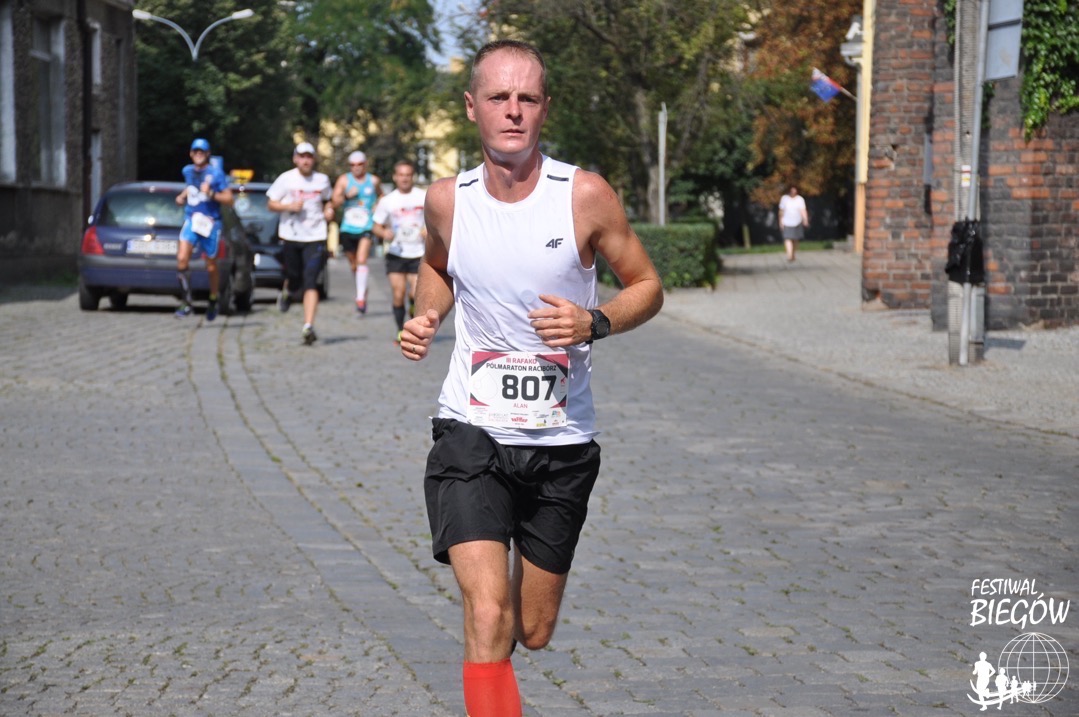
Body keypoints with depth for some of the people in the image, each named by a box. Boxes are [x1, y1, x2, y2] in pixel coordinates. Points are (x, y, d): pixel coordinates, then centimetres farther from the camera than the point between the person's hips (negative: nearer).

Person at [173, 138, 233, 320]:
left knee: (211, 267, 8)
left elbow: (229, 199, -8)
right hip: (191, 220, 3)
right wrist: (182, 196, 14)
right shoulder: (187, 171, 9)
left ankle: (213, 302, 32)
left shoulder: (216, 173, -6)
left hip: (210, 223, -3)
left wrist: (211, 194, -22)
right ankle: (186, 303, -11)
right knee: (182, 260, -18)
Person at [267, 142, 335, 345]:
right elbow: (271, 204, 3)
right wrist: (289, 206, -14)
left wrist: (329, 210, 2)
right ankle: (287, 292, 48)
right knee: (294, 279, 9)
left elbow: (328, 200, 24)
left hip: (315, 238, 0)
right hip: (290, 237, 0)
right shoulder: (286, 179, -1)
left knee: (310, 283, -12)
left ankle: (308, 327, -16)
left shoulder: (322, 180, 6)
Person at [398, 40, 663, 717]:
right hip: (472, 432, 0)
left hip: (563, 443, 1)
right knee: (489, 618, -21)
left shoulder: (585, 195, -9)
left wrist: (594, 323, -18)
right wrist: (427, 316, 0)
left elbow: (648, 287, 1)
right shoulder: (447, 199, -2)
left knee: (533, 633, 15)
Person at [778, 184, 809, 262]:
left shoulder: (800, 199, -2)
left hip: (797, 223, 1)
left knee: (795, 239, 10)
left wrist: (805, 219, -26)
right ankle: (789, 255, -22)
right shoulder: (784, 198, -1)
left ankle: (793, 255, 28)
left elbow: (803, 210, -12)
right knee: (788, 238, -15)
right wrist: (781, 221, 4)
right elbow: (781, 211, 5)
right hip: (787, 223, -1)